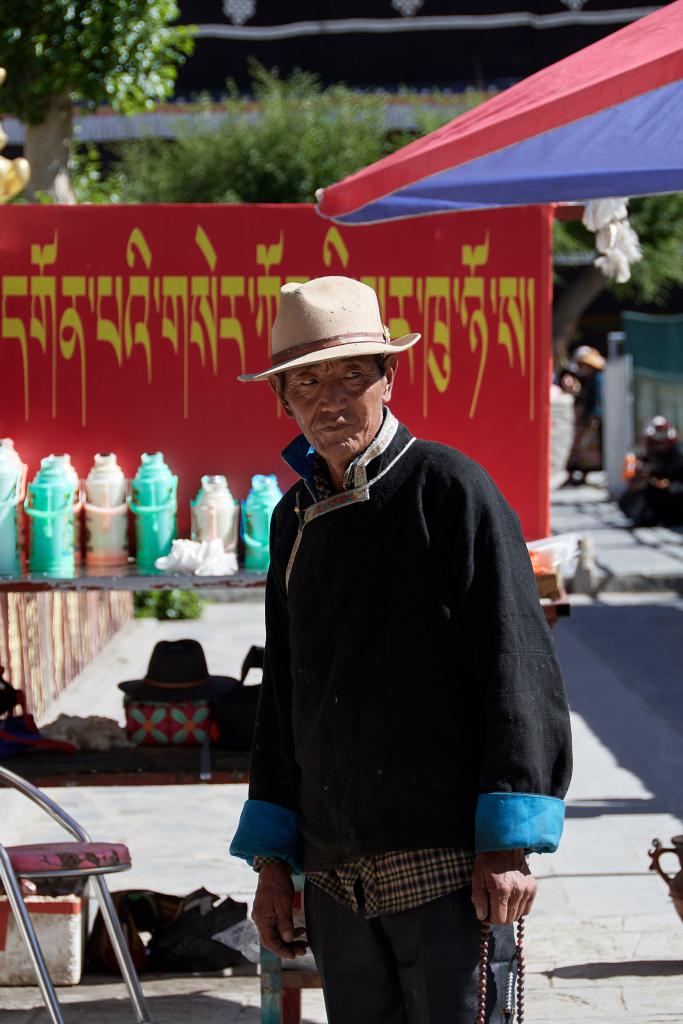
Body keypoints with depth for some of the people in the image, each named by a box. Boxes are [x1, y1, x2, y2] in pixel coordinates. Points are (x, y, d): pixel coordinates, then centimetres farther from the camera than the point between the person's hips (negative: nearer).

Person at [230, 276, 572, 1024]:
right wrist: (271, 857, 17)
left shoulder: (448, 488, -5)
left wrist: (508, 845, -13)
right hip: (335, 872, 6)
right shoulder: (294, 518, 14)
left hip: (448, 866, -6)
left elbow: (517, 664, -8)